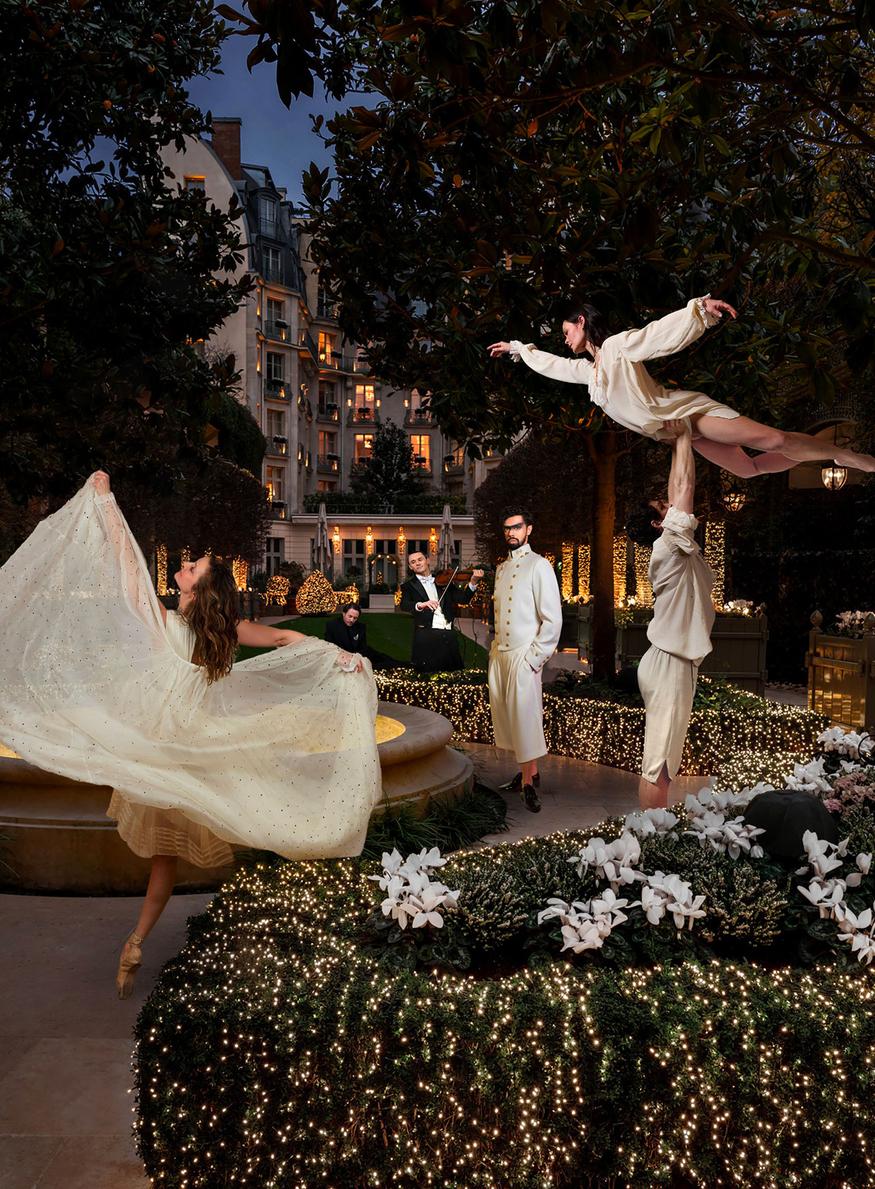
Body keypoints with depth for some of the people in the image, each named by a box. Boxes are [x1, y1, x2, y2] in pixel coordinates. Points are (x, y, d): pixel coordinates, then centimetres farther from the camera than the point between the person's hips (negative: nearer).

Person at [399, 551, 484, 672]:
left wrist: (473, 582, -6)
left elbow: (463, 599, 11)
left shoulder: (443, 581, 18)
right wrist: (420, 605, -29)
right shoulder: (409, 585, 10)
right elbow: (404, 605, -8)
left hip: (448, 634, 3)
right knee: (428, 674, -7)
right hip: (426, 636, -3)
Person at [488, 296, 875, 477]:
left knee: (773, 440, -19)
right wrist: (517, 348, 38)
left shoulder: (618, 346, -7)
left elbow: (665, 333, -19)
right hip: (681, 431, 7)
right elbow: (550, 363, 31)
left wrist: (701, 309, -34)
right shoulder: (587, 370, 16)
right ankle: (825, 457, 17)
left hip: (687, 410, -7)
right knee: (749, 468, 7)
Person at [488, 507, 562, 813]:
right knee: (506, 716, 9)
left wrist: (535, 657, -13)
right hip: (500, 654, 7)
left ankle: (528, 782, 5)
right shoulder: (501, 569, 16)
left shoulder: (539, 566, -7)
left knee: (525, 717, -5)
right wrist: (495, 646, 12)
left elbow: (553, 619, -12)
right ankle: (528, 772, 20)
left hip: (524, 656, -7)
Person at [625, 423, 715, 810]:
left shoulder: (676, 551, 15)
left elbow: (678, 492, 22)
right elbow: (684, 488, -14)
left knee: (659, 761, 12)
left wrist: (679, 444, 22)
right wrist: (683, 436, -5)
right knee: (659, 764, -7)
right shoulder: (670, 546, -10)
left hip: (667, 661, 10)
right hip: (671, 665, -10)